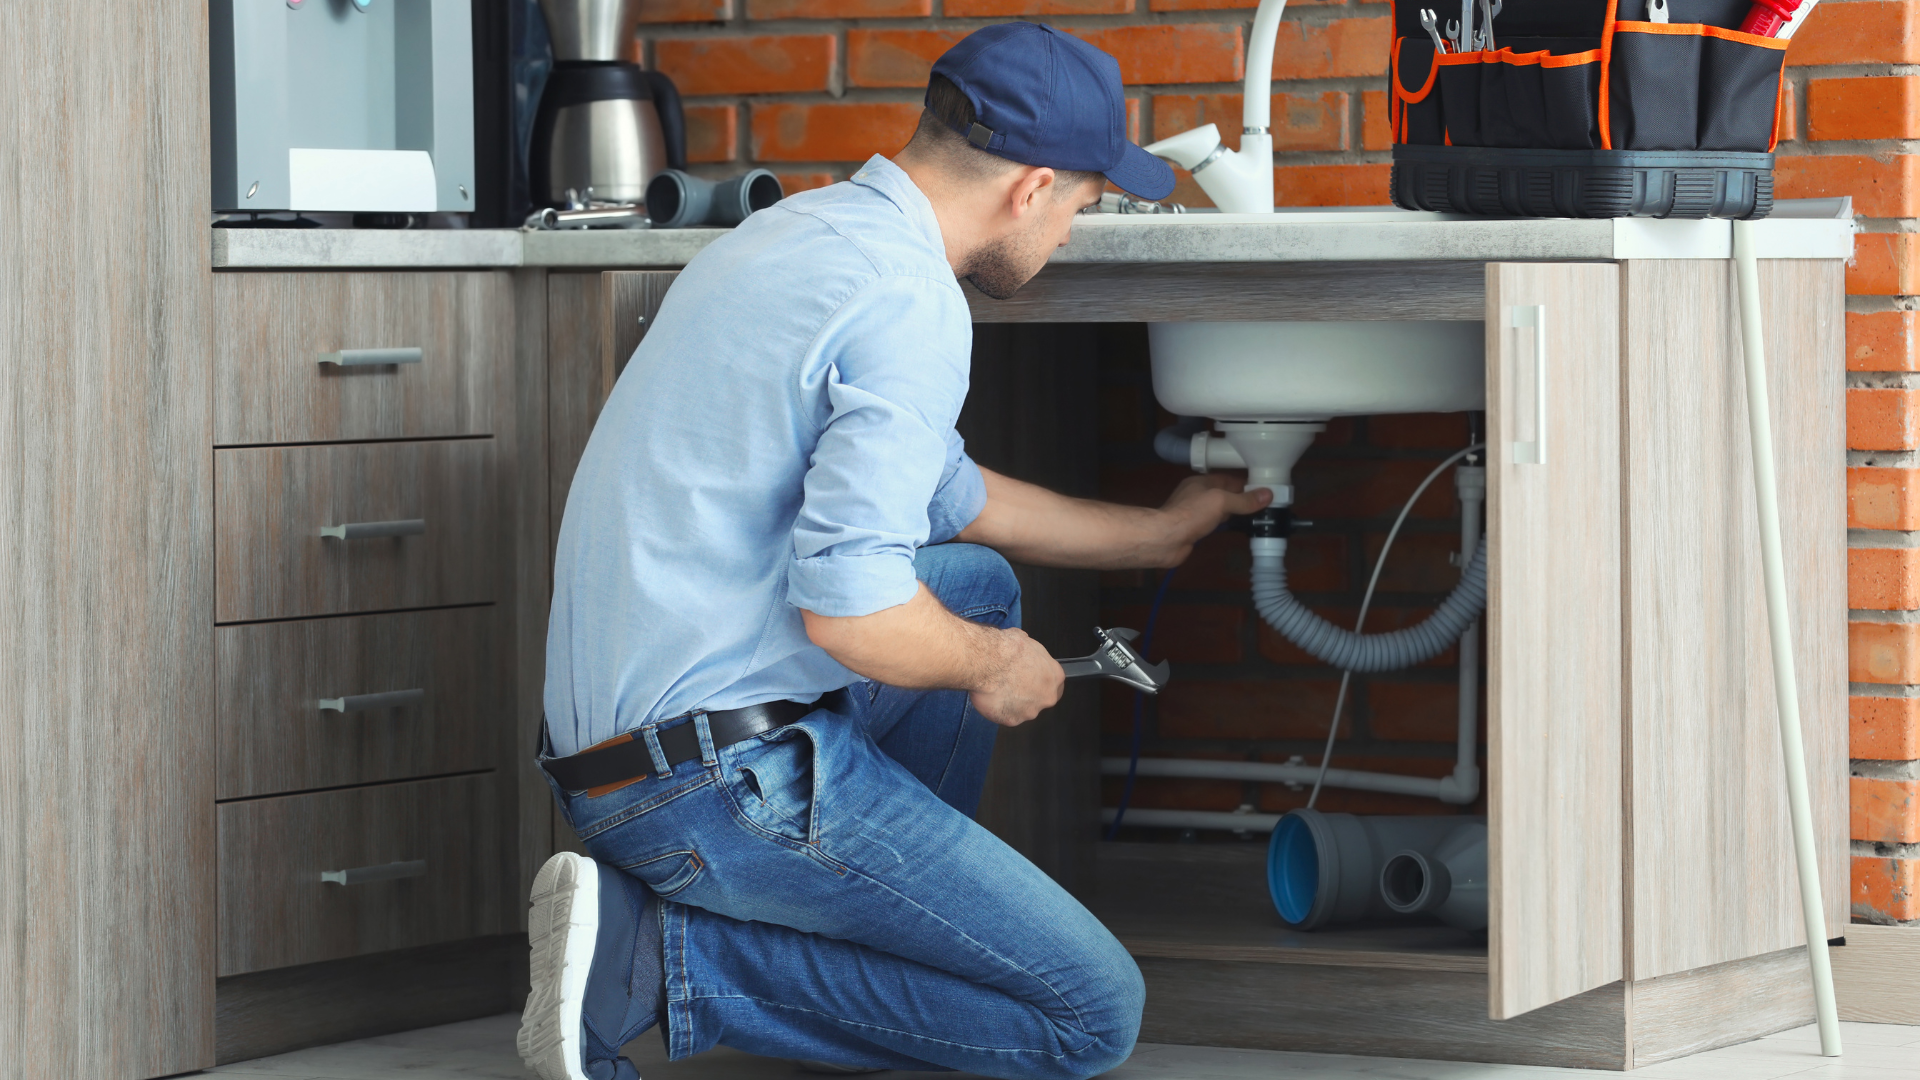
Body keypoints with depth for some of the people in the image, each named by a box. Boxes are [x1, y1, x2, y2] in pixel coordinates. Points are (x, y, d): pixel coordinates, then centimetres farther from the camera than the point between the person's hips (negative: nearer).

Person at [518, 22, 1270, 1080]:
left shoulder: (801, 232, 15)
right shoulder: (909, 305, -17)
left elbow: (940, 493, 31)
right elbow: (849, 607, -26)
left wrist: (1154, 532, 42)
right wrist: (990, 667, -4)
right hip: (729, 779, -10)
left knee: (975, 584, 28)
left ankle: (867, 936, 22)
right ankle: (659, 957, -9)